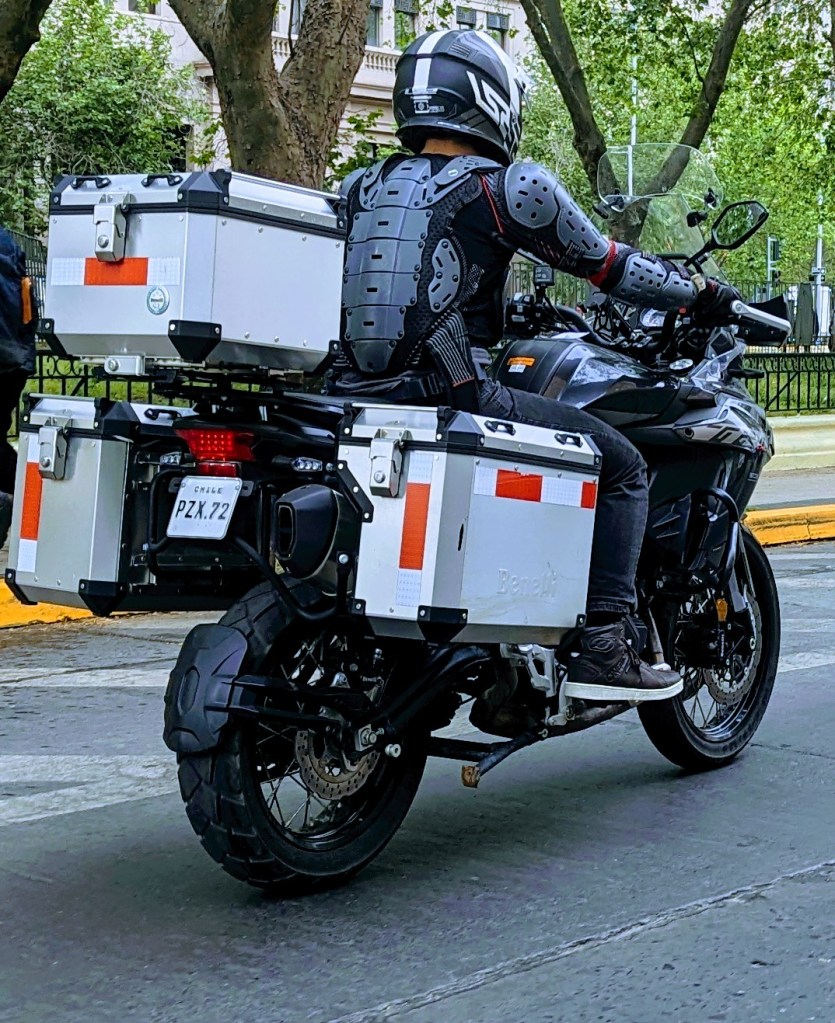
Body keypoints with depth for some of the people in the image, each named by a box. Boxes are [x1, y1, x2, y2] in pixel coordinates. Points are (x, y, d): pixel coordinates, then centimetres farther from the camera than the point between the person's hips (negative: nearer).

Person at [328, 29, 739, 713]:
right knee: (621, 465, 9)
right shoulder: (508, 187, -1)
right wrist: (700, 296, 24)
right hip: (453, 399, -7)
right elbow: (608, 267, 7)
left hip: (351, 399, 7)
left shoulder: (361, 189, 15)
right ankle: (602, 649, 2)